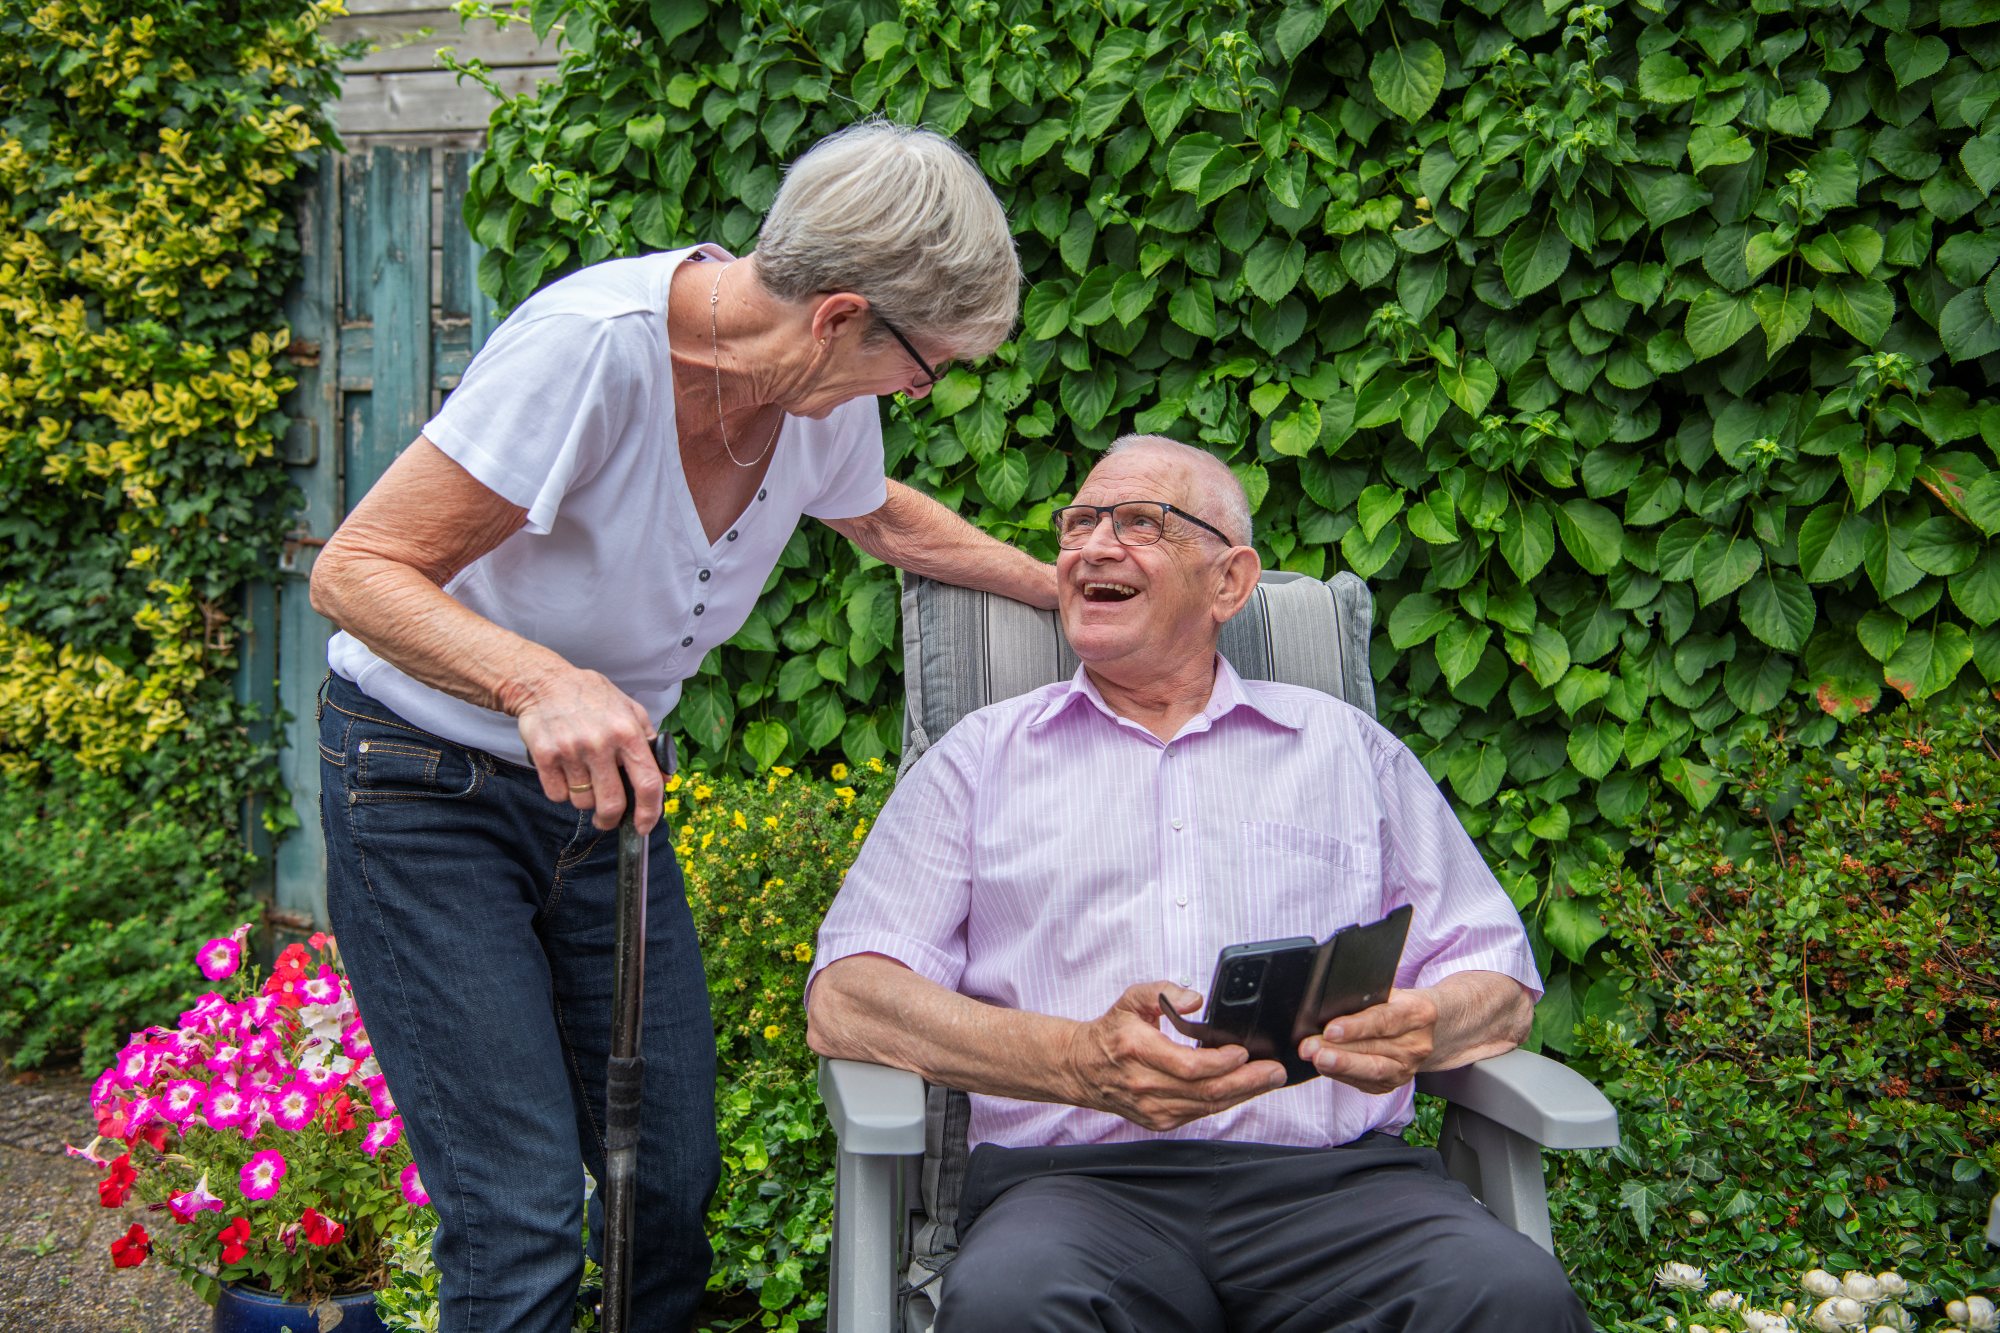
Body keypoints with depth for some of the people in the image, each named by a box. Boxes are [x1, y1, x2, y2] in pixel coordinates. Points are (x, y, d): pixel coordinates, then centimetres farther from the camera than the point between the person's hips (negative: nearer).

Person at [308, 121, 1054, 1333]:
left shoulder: (828, 394, -7)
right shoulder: (591, 345, -29)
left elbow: (881, 516, 18)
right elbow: (358, 572, -26)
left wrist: (1068, 589, 19)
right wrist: (544, 683, -42)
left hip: (604, 782, 6)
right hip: (428, 788, -6)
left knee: (677, 1181, 5)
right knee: (522, 1225, -12)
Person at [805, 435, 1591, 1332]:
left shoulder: (1348, 746, 21)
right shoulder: (983, 755, 16)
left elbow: (1500, 986, 18)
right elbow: (845, 999, 4)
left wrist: (1423, 1027, -8)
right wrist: (1079, 1063, -14)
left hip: (1332, 1176, 2)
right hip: (1071, 1179, -1)